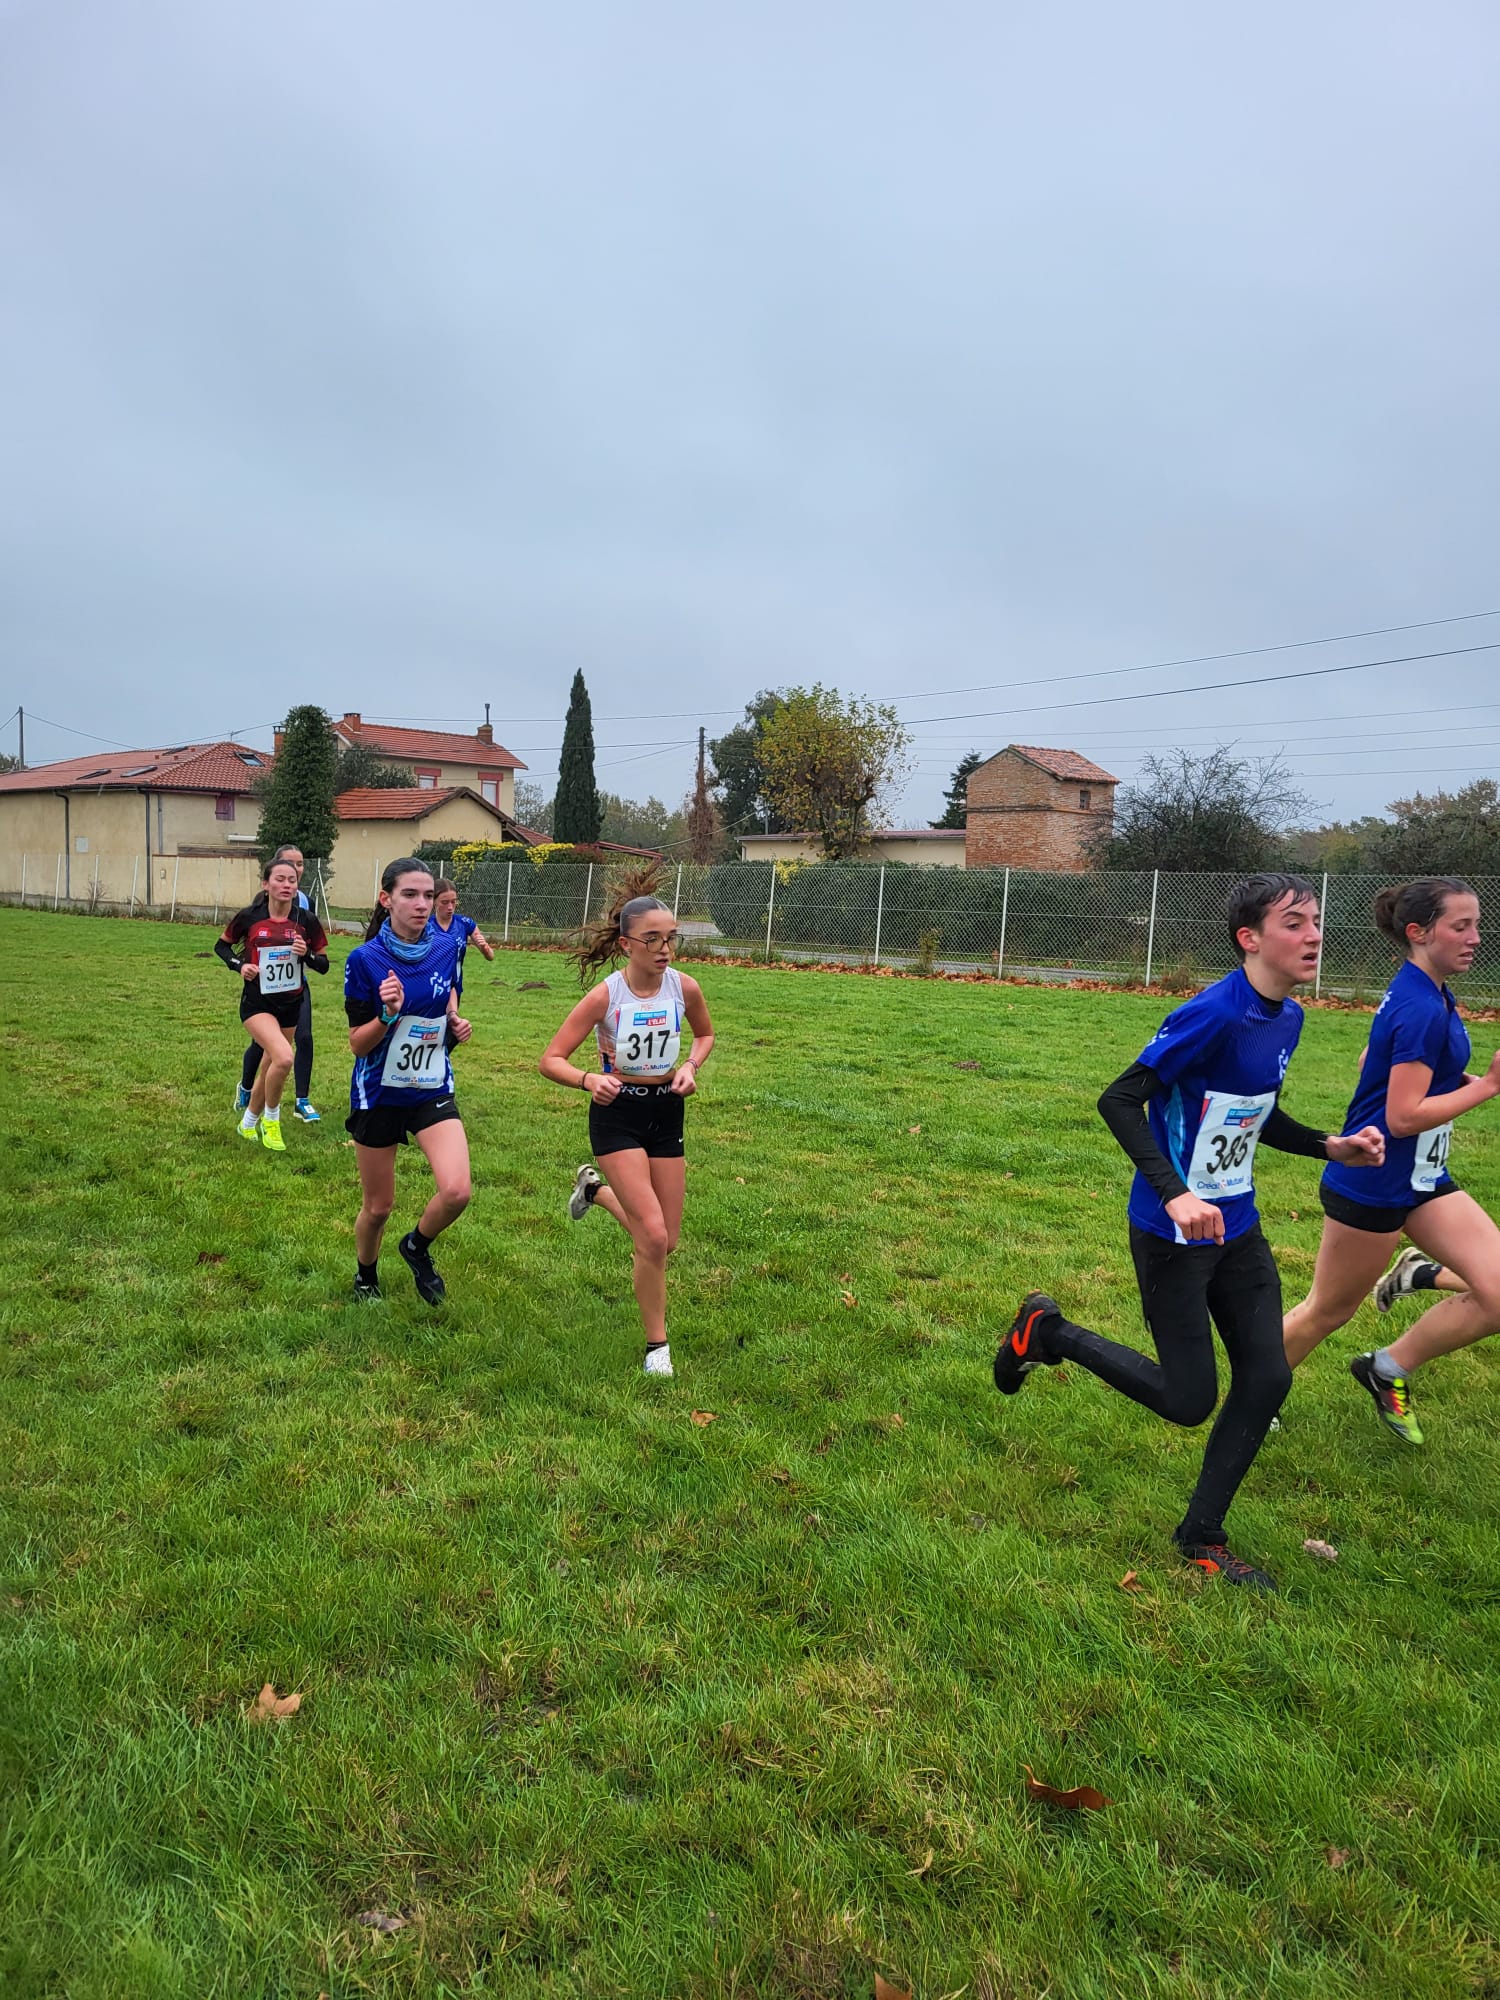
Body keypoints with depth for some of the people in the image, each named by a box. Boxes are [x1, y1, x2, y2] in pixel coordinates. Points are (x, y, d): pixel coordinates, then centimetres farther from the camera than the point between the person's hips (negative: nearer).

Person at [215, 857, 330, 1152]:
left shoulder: (307, 921, -5)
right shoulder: (248, 917, -9)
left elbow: (323, 965, 2)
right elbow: (222, 945, 8)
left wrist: (306, 954, -18)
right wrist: (239, 965, -10)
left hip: (291, 1005, 3)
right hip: (257, 1003, -3)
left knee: (268, 1067, 15)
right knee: (284, 1057, -26)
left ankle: (249, 1122, 42)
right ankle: (270, 1121, -1)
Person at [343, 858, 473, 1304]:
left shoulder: (446, 947, -5)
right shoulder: (365, 959, -15)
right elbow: (358, 1044, -12)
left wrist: (454, 1020, -3)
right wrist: (390, 1014, -30)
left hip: (433, 1089, 2)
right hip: (379, 1094, -2)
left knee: (457, 1190, -18)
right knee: (378, 1206, 11)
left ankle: (417, 1246, 15)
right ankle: (366, 1277, 42)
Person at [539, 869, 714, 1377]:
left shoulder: (685, 988, -9)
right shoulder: (605, 996, -19)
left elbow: (705, 1034, 13)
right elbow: (551, 1059, -14)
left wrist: (691, 1065, -8)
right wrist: (589, 1080, -34)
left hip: (666, 1111, 4)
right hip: (617, 1112, -4)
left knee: (666, 1241, 10)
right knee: (652, 1236, -13)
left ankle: (595, 1189, 39)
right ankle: (657, 1344, 10)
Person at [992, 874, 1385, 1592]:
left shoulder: (1287, 1018, 5)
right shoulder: (1213, 1014, -23)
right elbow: (1119, 1100, -23)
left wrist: (1331, 1147, 5)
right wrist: (1174, 1194, -31)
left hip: (1237, 1229, 8)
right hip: (1173, 1235, -8)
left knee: (1267, 1379, 7)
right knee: (1188, 1400, 1)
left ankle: (1201, 1534, 24)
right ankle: (1048, 1332, 21)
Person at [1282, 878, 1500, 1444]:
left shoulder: (1418, 994, 6)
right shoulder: (1423, 1009, -23)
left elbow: (1371, 1063, 20)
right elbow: (1403, 1117, -25)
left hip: (1421, 1179, 9)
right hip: (1370, 1188, -9)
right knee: (1328, 1311, 9)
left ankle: (1389, 1370, 18)